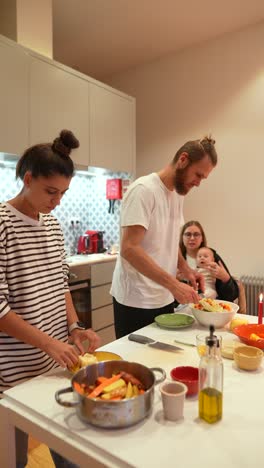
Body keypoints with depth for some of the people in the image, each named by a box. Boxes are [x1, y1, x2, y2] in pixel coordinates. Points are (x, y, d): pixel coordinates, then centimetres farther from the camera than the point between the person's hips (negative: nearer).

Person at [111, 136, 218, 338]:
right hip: (136, 302, -8)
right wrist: (173, 284, -26)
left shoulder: (178, 193, 9)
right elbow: (129, 249, -24)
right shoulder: (144, 190, -17)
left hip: (165, 299, 8)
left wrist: (186, 269, 1)